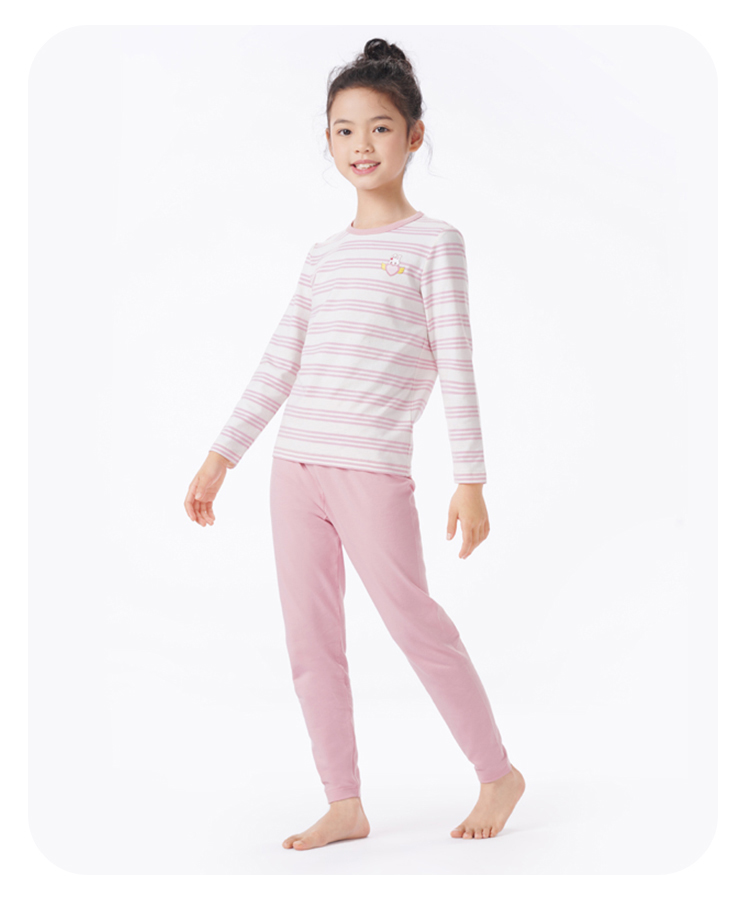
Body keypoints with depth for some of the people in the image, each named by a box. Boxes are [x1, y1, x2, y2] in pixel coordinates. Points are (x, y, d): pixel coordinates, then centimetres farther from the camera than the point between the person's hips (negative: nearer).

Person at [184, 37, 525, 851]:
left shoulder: (434, 243, 0)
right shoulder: (324, 255, 14)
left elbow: (455, 365, -5)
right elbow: (280, 363, 15)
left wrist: (470, 480, -10)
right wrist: (220, 458, 12)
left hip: (375, 469, -6)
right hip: (296, 465, 6)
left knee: (414, 623, -1)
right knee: (310, 641, 6)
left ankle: (498, 774, 18)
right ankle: (344, 805, 17)